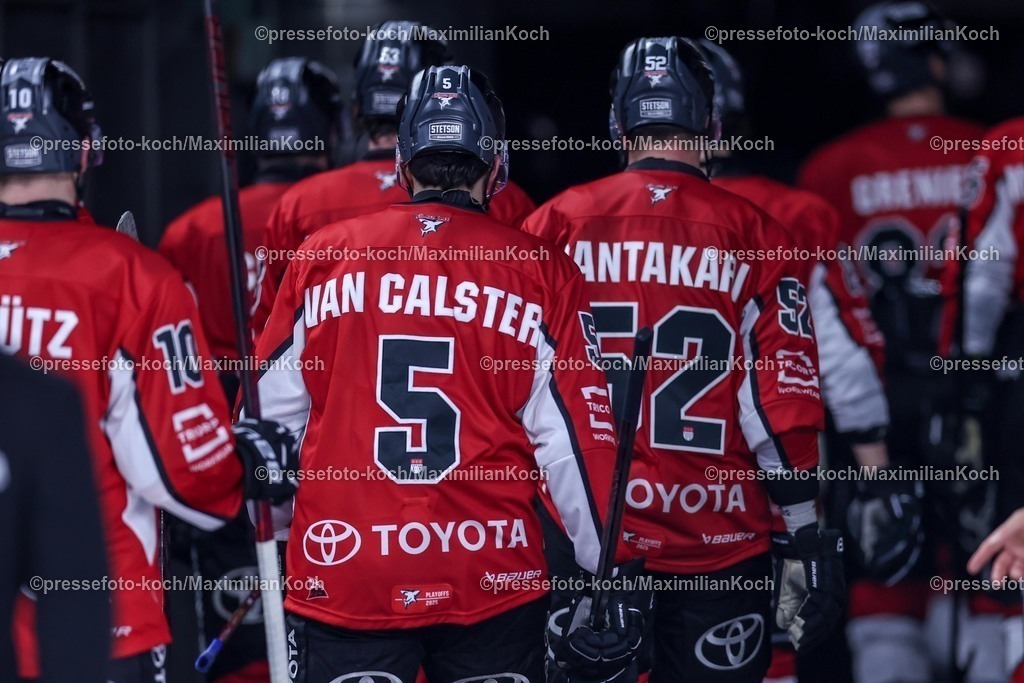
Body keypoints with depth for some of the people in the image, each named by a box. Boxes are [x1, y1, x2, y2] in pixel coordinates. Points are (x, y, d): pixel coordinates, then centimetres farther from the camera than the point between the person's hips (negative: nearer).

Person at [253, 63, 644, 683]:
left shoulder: (323, 258, 3)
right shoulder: (541, 271, -1)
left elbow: (269, 417, 9)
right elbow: (578, 438, -3)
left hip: (339, 580, 0)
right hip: (493, 585, 0)